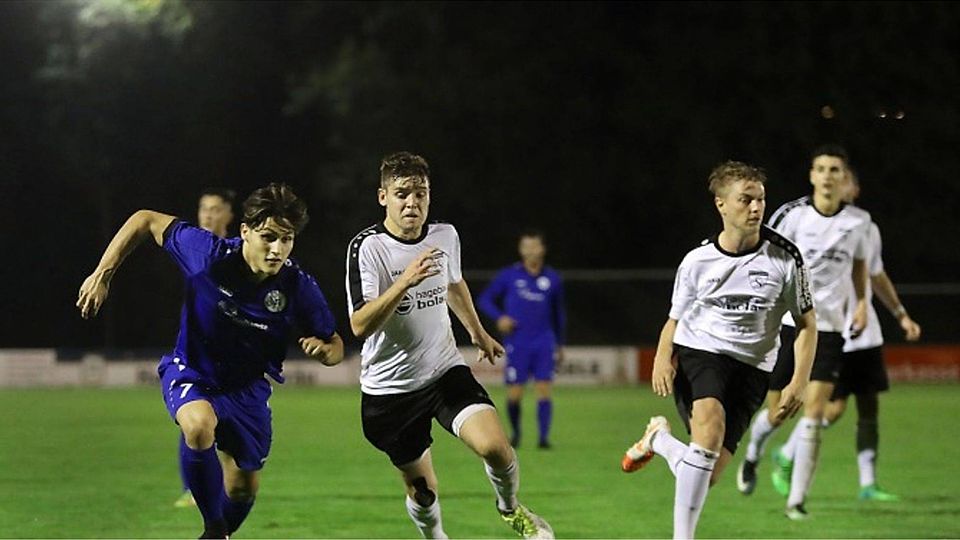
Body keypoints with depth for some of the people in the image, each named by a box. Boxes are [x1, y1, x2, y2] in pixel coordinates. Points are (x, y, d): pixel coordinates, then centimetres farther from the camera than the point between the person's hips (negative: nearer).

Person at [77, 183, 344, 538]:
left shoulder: (299, 288, -21)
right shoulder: (207, 254, -26)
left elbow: (335, 346, -7)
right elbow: (146, 221, -11)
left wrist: (324, 349, -32)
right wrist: (102, 276, -14)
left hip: (248, 387, 3)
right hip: (191, 373, -3)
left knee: (243, 489, 12)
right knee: (199, 425, -37)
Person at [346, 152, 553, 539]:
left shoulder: (445, 236, -1)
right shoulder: (367, 248, -16)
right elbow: (359, 325, -27)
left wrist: (478, 333, 37)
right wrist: (405, 281, -38)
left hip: (445, 372, 3)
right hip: (390, 388, -2)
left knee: (495, 446, -21)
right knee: (422, 490, 6)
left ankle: (510, 508, 11)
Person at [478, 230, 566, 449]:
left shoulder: (552, 279, 7)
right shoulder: (509, 275, 2)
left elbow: (558, 313, 20)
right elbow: (485, 299, 9)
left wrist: (560, 343, 22)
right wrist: (499, 317, -9)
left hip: (544, 343, 1)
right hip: (517, 344, -1)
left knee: (544, 389, -9)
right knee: (514, 394, -2)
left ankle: (544, 437, -8)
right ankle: (516, 433, 21)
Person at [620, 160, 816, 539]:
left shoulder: (784, 258, -3)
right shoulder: (698, 261, -1)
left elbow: (806, 324, 5)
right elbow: (675, 320, 11)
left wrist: (799, 382, -8)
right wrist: (662, 358, -11)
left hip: (750, 366, 1)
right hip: (698, 353, -1)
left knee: (709, 476, -7)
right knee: (711, 424, -33)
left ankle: (659, 439, 27)